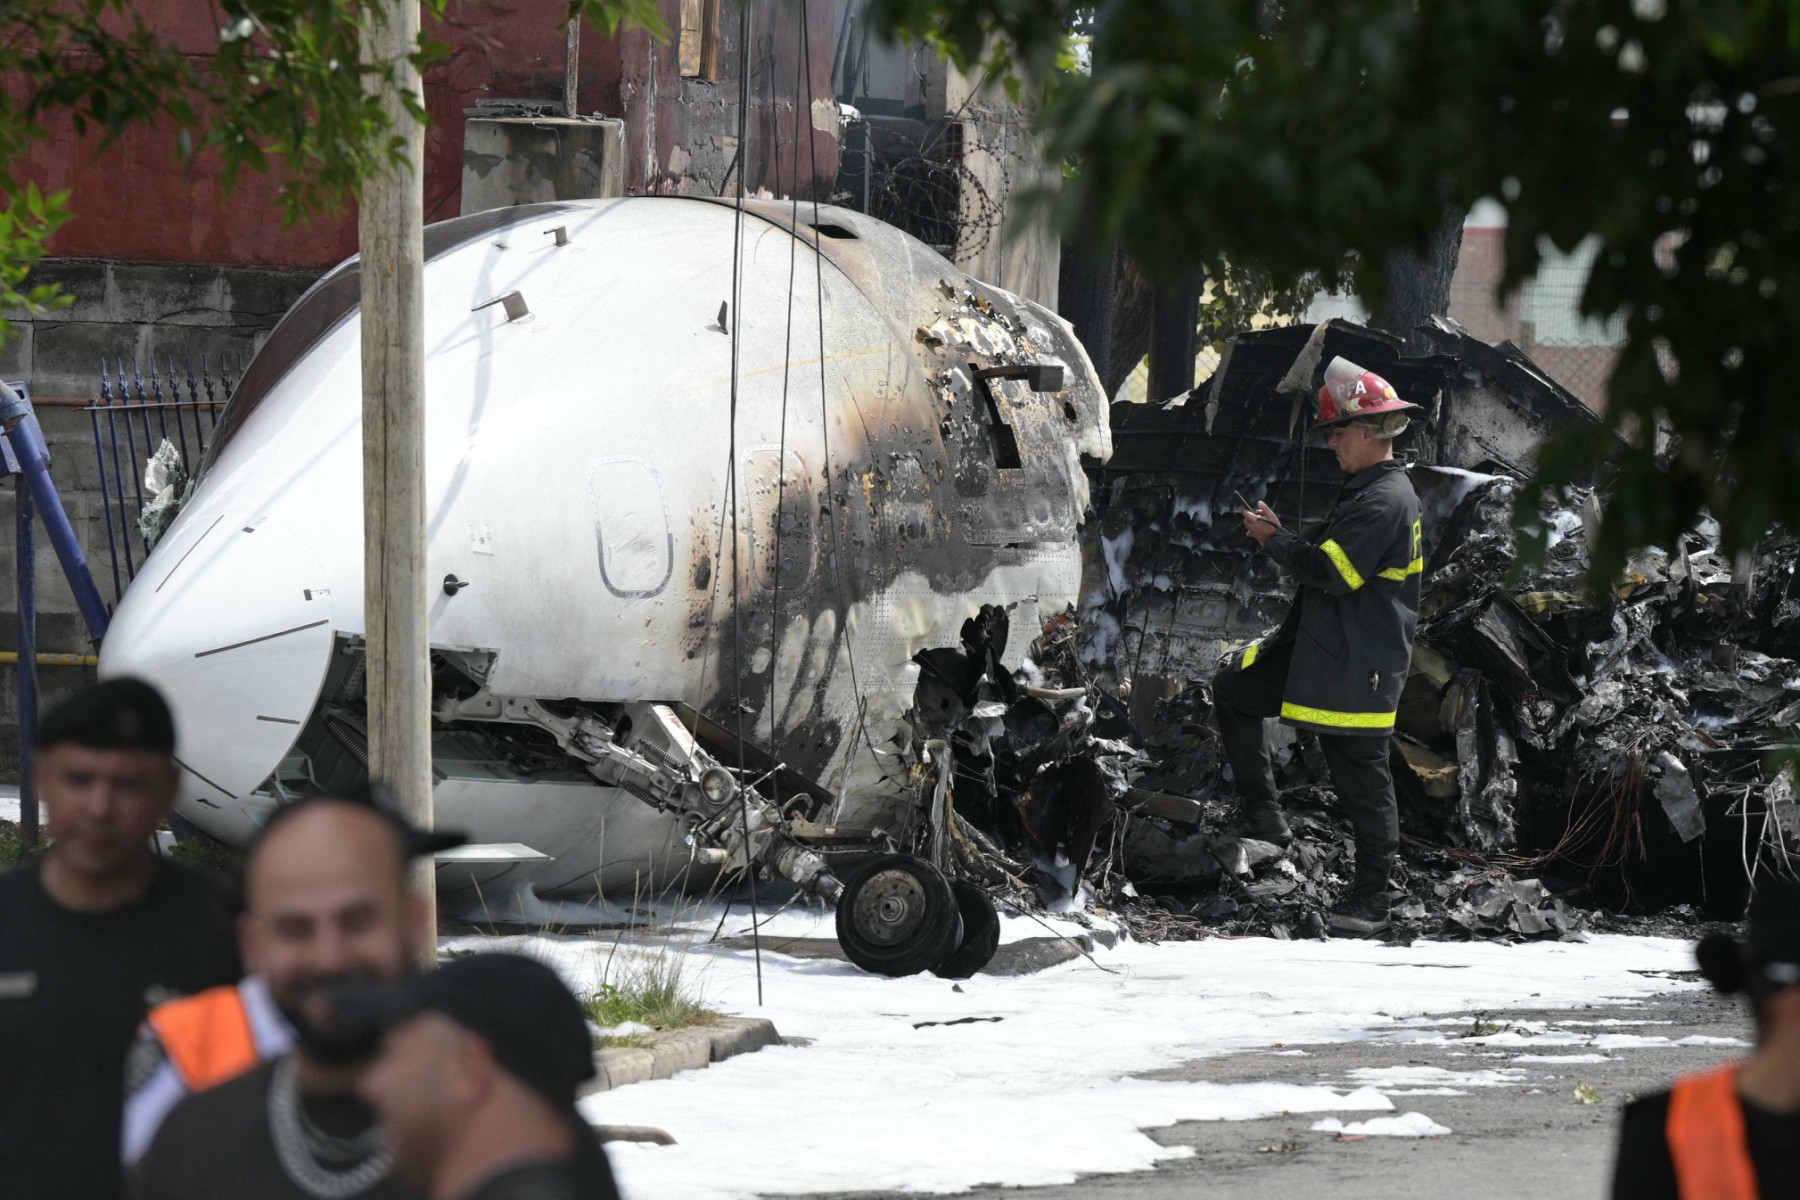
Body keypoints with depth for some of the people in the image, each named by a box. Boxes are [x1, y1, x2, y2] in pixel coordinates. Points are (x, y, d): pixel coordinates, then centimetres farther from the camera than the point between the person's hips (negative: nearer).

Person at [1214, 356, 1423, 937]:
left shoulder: (1386, 500, -18)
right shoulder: (1367, 491, 16)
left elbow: (1331, 571, -23)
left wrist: (1276, 540, -9)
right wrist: (1279, 536, 10)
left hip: (1359, 665, -11)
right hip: (1317, 649, 11)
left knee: (1361, 778, -3)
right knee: (1231, 689, 13)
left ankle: (1370, 900, 6)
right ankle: (1266, 824, 12)